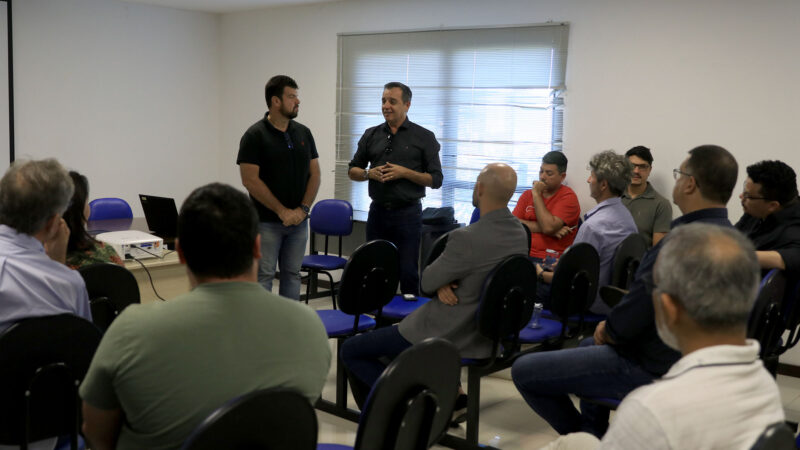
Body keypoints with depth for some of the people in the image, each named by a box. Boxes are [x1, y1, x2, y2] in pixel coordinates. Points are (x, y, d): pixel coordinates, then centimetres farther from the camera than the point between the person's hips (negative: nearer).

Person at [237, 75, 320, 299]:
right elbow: (250, 180, -15)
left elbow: (314, 174, 6)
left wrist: (303, 209, -7)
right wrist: (282, 211, -15)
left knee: (292, 274, 11)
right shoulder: (255, 135, -10)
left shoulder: (304, 133, 6)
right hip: (266, 222, -5)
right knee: (263, 277, 1)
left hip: (298, 221, 5)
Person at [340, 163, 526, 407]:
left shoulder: (466, 238, -28)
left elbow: (426, 281, -13)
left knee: (350, 351, 2)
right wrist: (444, 283, -9)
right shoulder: (520, 233, -3)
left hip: (450, 335, -8)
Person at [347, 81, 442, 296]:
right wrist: (369, 173, -6)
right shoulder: (371, 135, 11)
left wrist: (404, 172, -15)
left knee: (408, 272, -2)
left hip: (407, 213, -4)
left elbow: (436, 179, -3)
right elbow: (352, 171, 16)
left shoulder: (424, 137, -1)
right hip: (378, 211, 4)